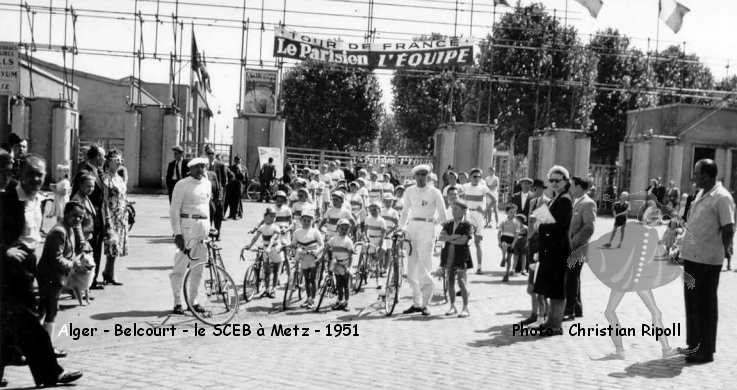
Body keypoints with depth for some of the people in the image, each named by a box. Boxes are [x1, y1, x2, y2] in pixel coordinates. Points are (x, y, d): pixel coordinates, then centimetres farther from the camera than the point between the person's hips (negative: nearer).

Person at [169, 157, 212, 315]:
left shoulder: (207, 184, 14)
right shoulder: (182, 185, -5)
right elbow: (174, 210, -7)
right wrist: (177, 233, -14)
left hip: (203, 227, 6)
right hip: (187, 225, -6)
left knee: (198, 268, 9)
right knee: (180, 266, -5)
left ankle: (192, 302, 18)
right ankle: (177, 303, 2)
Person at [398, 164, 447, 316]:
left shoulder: (434, 192, 0)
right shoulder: (409, 191, 12)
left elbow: (442, 214, 5)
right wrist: (400, 228, 16)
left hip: (427, 227, -4)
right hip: (412, 227, 5)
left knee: (423, 266, -10)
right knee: (411, 266, 5)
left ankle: (425, 303, -2)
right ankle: (416, 303, 14)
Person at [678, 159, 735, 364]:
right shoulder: (701, 194, 13)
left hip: (707, 260, -9)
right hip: (691, 256, 9)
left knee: (704, 305, 1)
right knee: (691, 302, 16)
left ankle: (706, 351, 12)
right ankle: (693, 345, 28)